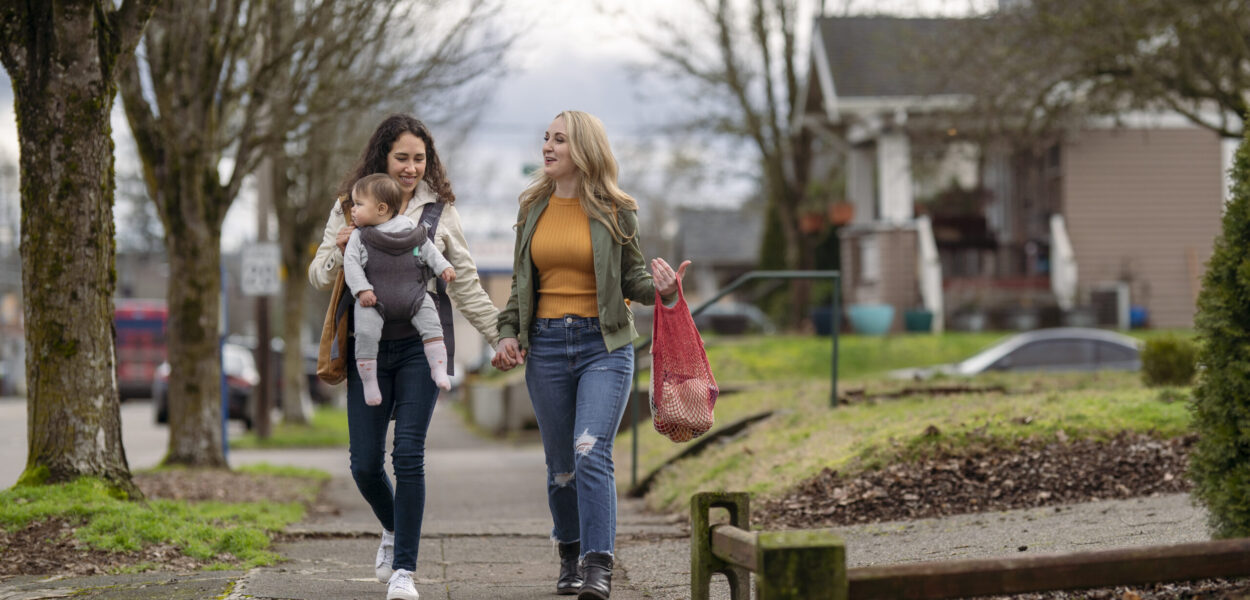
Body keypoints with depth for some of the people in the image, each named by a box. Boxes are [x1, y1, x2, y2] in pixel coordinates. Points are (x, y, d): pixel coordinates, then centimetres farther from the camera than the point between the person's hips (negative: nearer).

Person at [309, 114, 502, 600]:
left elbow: (465, 283, 14)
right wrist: (339, 250, -12)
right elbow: (319, 277, 9)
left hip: (421, 344, -1)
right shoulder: (350, 206, 8)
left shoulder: (439, 210, 9)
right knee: (365, 461, 1)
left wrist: (499, 336, 11)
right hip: (369, 345, 1)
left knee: (408, 455, -9)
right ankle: (393, 529, 33)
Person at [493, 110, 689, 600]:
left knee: (591, 450, -19)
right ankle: (570, 556, 28)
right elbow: (520, 282, 17)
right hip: (546, 345, 4)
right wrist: (508, 333, 5)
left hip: (603, 344, -3)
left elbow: (631, 278, 5)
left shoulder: (614, 210, 0)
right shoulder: (533, 209, 10)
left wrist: (660, 288, -17)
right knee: (561, 464, 9)